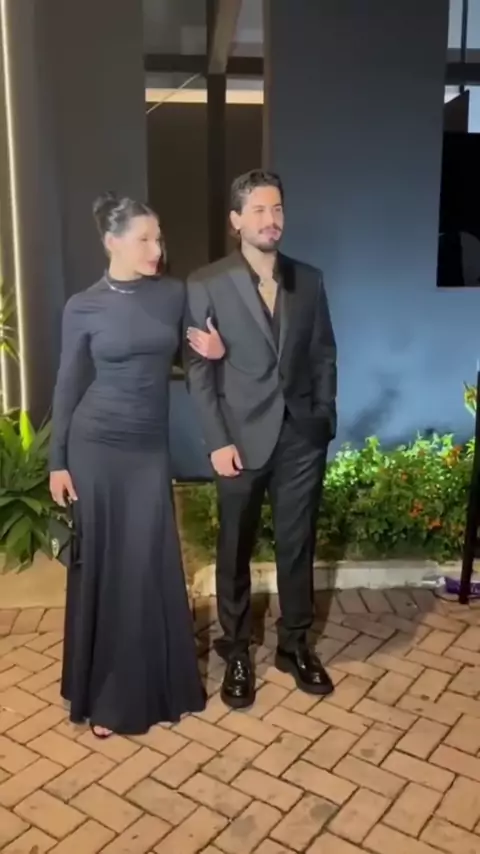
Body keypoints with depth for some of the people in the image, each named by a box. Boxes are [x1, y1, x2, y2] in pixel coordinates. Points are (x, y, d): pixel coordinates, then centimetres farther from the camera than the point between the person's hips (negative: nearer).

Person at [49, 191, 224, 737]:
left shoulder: (174, 295, 3)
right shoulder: (83, 307, -5)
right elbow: (68, 386, -1)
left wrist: (213, 352, -6)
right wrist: (57, 462, -2)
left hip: (151, 447, 3)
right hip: (96, 446, -2)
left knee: (152, 565, 7)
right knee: (101, 565, 6)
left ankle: (159, 685, 26)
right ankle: (102, 695, 22)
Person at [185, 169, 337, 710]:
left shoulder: (308, 280, 7)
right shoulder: (206, 284, -4)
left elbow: (324, 354, 10)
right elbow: (198, 369, -6)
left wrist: (325, 419, 3)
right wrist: (217, 441, -11)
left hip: (302, 437, 3)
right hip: (242, 439, -2)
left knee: (297, 544, 13)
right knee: (236, 550, 10)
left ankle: (295, 643, 31)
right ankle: (236, 651, 27)